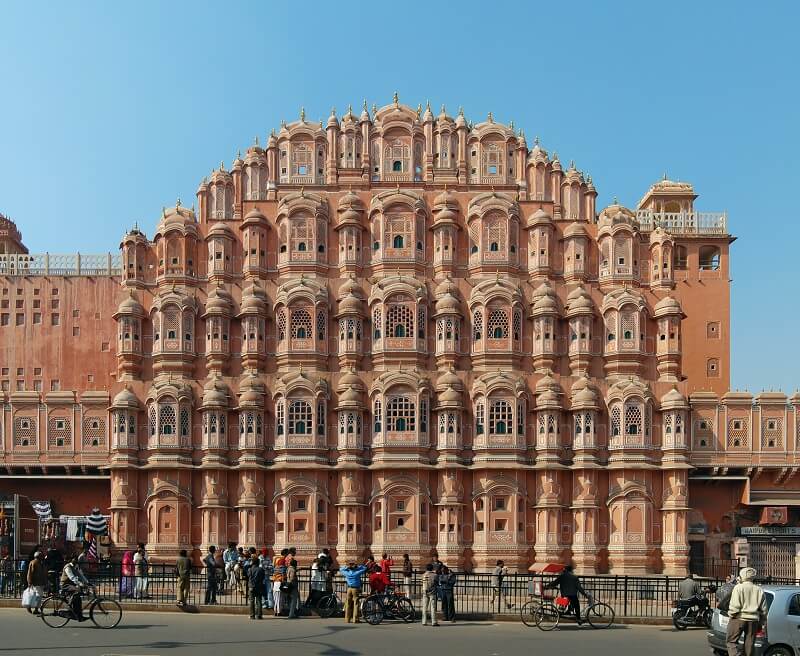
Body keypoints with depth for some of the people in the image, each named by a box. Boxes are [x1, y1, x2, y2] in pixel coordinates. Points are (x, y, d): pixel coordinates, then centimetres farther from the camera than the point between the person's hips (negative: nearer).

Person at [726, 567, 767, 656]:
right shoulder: (759, 590, 10)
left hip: (739, 619, -5)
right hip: (753, 620, 5)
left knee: (731, 641, 3)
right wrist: (760, 622, 20)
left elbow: (735, 605, -15)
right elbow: (763, 610, 11)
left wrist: (731, 615, -1)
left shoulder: (739, 587, -7)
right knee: (749, 644, 12)